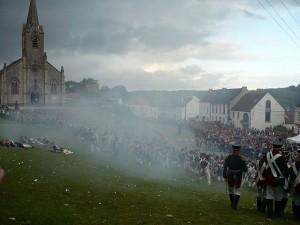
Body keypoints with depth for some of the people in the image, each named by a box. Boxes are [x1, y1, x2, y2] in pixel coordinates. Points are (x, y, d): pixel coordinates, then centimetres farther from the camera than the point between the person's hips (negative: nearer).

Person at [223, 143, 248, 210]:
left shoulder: (227, 158, -7)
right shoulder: (242, 159, -14)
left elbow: (225, 168, -4)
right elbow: (245, 169, -9)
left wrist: (225, 176, 6)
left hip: (230, 177, 2)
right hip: (238, 177, -2)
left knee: (231, 191, 20)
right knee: (237, 191, 9)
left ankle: (232, 204, 31)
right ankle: (234, 205, -4)